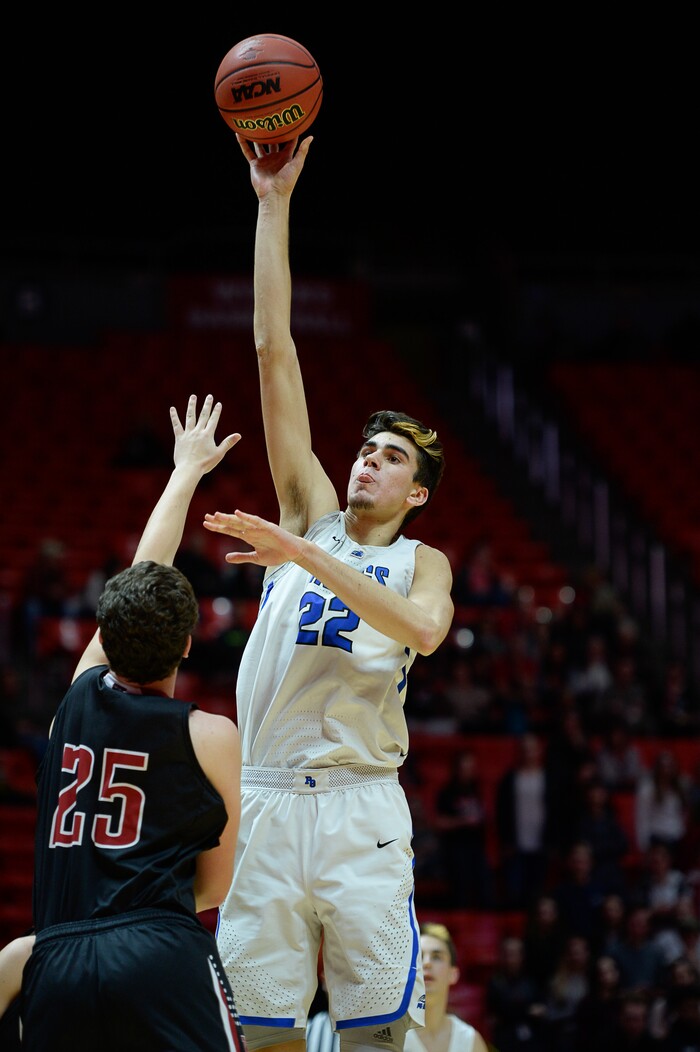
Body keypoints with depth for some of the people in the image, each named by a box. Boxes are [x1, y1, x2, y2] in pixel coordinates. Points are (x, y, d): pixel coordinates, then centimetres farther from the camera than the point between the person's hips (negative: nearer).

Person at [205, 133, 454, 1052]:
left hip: (362, 809, -2)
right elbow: (274, 351, 11)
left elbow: (426, 628, -16)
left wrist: (307, 558, -22)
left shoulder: (422, 562, 11)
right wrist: (274, 204, 7)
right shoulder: (311, 516, 15)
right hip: (268, 802, 2)